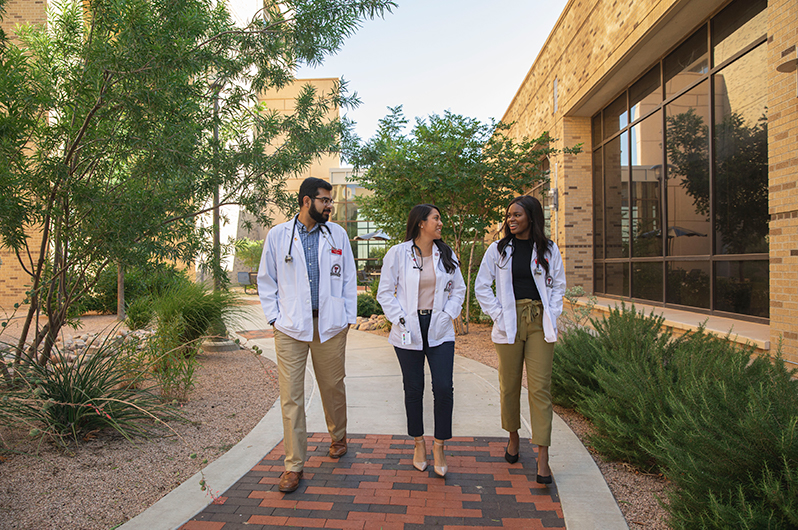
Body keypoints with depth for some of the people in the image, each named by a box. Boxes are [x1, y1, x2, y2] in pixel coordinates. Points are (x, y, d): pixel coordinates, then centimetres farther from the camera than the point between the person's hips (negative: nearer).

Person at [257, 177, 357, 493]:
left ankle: (338, 438, 39)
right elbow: (266, 280, 8)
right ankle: (294, 465, 10)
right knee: (291, 395, -2)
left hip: (330, 325, 1)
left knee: (333, 387, 13)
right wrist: (274, 317, 0)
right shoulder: (278, 235, 3)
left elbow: (348, 278, 10)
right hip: (291, 327, -1)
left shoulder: (337, 234, 7)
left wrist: (348, 317, 4)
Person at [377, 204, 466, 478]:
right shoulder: (398, 254, -2)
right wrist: (400, 319, -10)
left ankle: (439, 445, 13)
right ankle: (419, 442, 27)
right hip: (409, 331, -2)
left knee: (443, 387, -6)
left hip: (439, 330, 2)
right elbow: (385, 292, 0)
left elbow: (458, 289, 13)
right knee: (413, 389, 8)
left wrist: (448, 315, 0)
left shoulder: (446, 254, 7)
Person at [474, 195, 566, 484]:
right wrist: (499, 315, -3)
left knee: (540, 387, -4)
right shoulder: (498, 249, 4)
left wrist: (551, 316, 1)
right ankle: (513, 437, 31)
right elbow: (482, 287, 6)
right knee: (509, 384, 8)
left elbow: (558, 285, 12)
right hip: (509, 323, 1)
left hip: (540, 323, 0)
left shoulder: (549, 249, 5)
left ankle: (543, 456, 1)